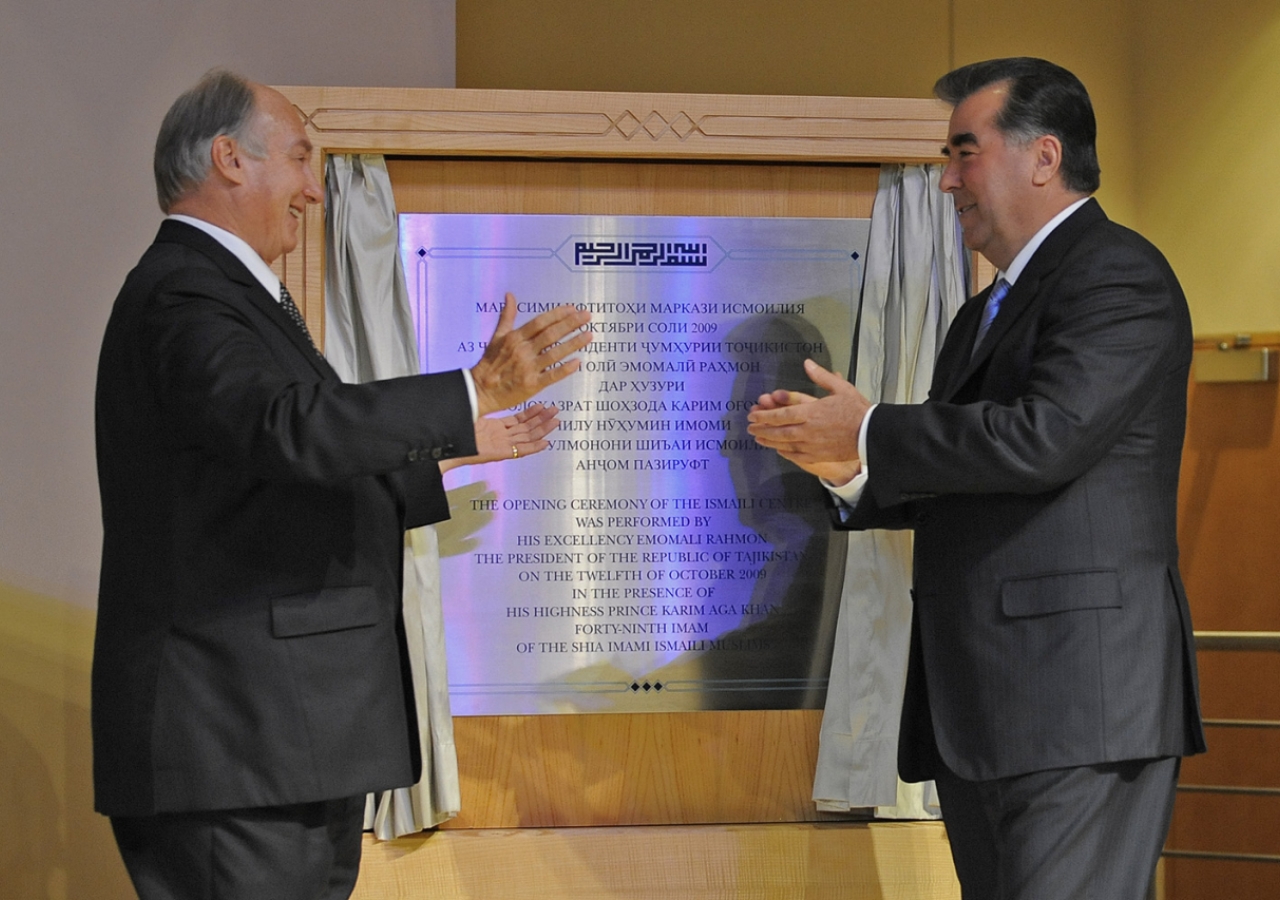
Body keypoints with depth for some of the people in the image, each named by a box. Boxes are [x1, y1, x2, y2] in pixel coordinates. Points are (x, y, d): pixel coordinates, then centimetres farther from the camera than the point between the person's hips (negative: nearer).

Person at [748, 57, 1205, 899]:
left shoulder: (1119, 274, -6)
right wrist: (846, 465, 4)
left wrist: (871, 433, -10)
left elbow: (1044, 437, -21)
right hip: (979, 705, 9)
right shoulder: (984, 314, 23)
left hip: (1079, 701, -9)